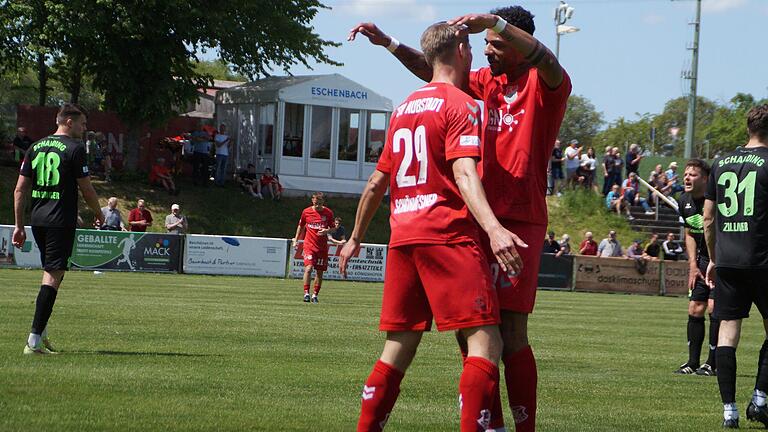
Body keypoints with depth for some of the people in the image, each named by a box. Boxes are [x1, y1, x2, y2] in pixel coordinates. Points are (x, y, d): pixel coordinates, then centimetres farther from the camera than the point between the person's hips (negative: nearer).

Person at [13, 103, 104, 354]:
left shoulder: (35, 148, 12)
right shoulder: (74, 149, -7)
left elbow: (20, 189, 11)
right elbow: (86, 190, -6)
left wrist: (19, 225, 14)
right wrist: (99, 214, 12)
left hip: (37, 220, 7)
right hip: (62, 221, -7)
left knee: (51, 273, 21)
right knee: (53, 277, -7)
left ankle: (41, 333, 18)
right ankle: (34, 340, -13)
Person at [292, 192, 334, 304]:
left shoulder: (328, 213, -1)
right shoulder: (306, 212, 0)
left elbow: (332, 228, 8)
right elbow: (301, 226, 15)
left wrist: (326, 231, -14)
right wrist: (296, 240, 15)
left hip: (322, 247, 1)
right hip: (309, 244, -1)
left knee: (320, 272, 5)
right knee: (308, 268, -18)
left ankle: (315, 295, 18)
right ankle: (306, 293, -12)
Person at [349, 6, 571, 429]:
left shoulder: (544, 84, -4)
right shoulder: (487, 81, 15)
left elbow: (546, 60, -25)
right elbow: (432, 72, 13)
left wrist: (497, 22, -36)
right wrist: (386, 42, 1)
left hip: (520, 221, -7)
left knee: (511, 331, -12)